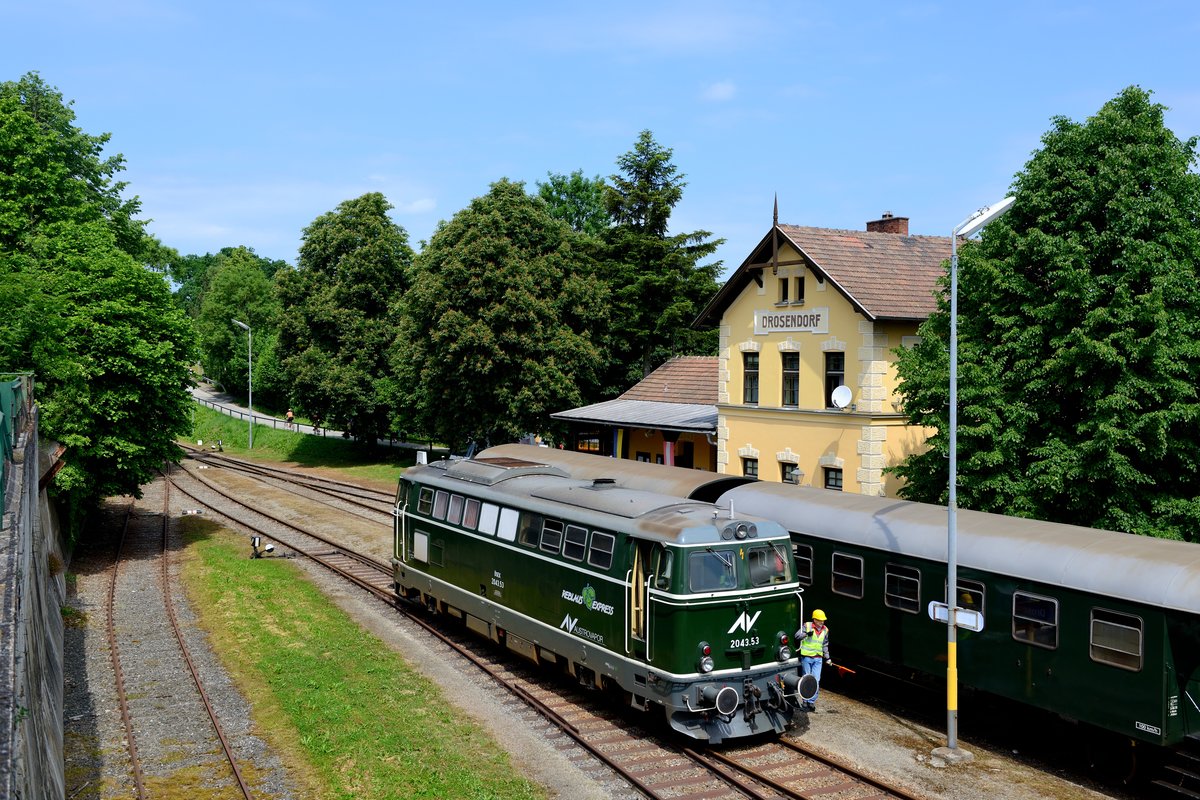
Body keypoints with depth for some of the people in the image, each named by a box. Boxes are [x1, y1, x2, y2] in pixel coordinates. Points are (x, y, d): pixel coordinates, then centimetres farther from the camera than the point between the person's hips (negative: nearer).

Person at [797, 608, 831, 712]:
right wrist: (807, 633, -33)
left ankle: (812, 701, 5)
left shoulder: (825, 630, 7)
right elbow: (797, 635, -17)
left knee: (816, 680, -4)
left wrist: (827, 657, 16)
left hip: (818, 658, 3)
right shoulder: (807, 626, -8)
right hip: (806, 657, -3)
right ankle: (806, 701, 18)